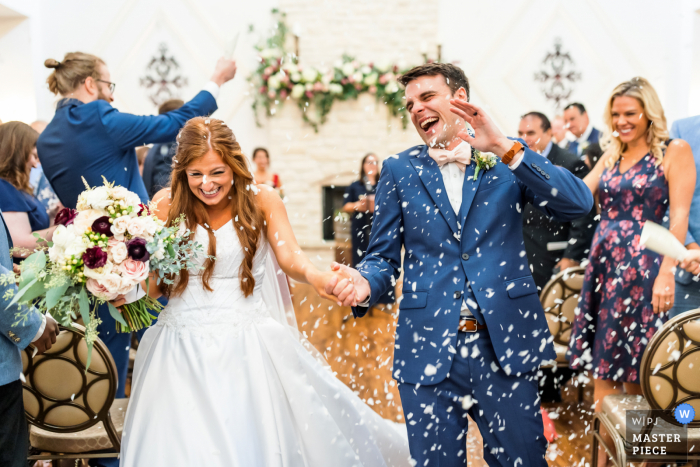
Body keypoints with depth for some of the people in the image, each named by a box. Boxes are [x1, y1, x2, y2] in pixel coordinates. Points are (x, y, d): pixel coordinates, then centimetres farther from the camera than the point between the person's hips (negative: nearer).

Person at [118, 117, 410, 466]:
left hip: (248, 348, -1)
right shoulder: (167, 205, 0)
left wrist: (313, 275, -35)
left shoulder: (260, 200, 0)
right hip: (182, 348, 1)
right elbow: (151, 282, -1)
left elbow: (289, 255, -12)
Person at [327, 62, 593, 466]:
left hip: (506, 344, -1)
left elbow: (579, 204, -11)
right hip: (429, 351, 1)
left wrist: (505, 148, -19)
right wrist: (365, 283, -16)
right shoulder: (399, 170, 8)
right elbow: (385, 257, 8)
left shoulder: (509, 158, 4)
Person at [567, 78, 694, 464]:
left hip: (641, 267, -6)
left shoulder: (674, 152, -3)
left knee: (633, 372, 0)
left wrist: (666, 273, -17)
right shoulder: (611, 156, 15)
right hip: (603, 265, 6)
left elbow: (679, 217, -9)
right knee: (602, 368, 7)